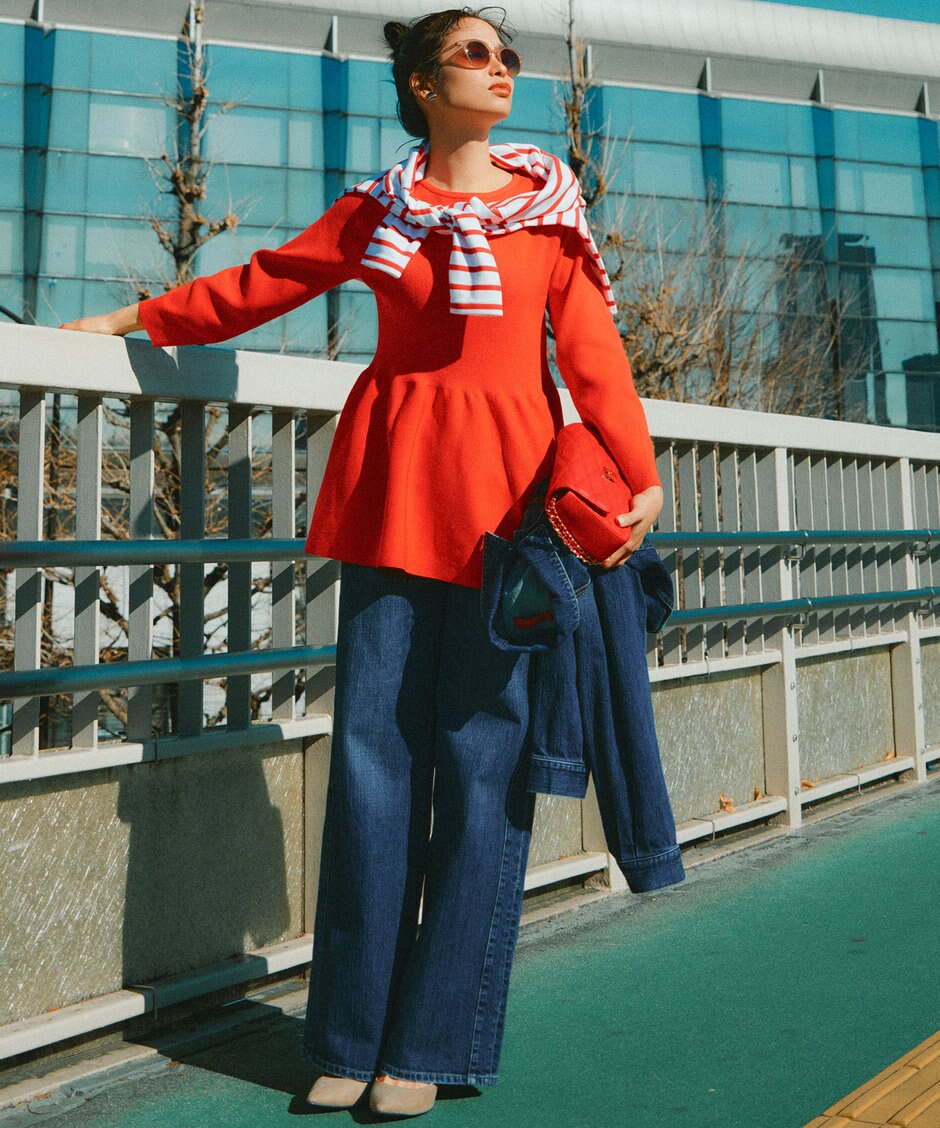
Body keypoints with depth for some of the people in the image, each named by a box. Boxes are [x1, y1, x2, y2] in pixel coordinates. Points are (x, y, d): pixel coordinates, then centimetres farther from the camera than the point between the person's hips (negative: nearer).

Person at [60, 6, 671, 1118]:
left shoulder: (549, 204, 12)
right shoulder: (375, 211, 14)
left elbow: (591, 345, 3)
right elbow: (259, 283, 21)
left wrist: (637, 475, -10)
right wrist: (131, 320, 24)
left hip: (508, 485, 0)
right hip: (396, 484, 1)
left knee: (482, 755, -3)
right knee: (374, 749, 0)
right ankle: (351, 1039, 14)